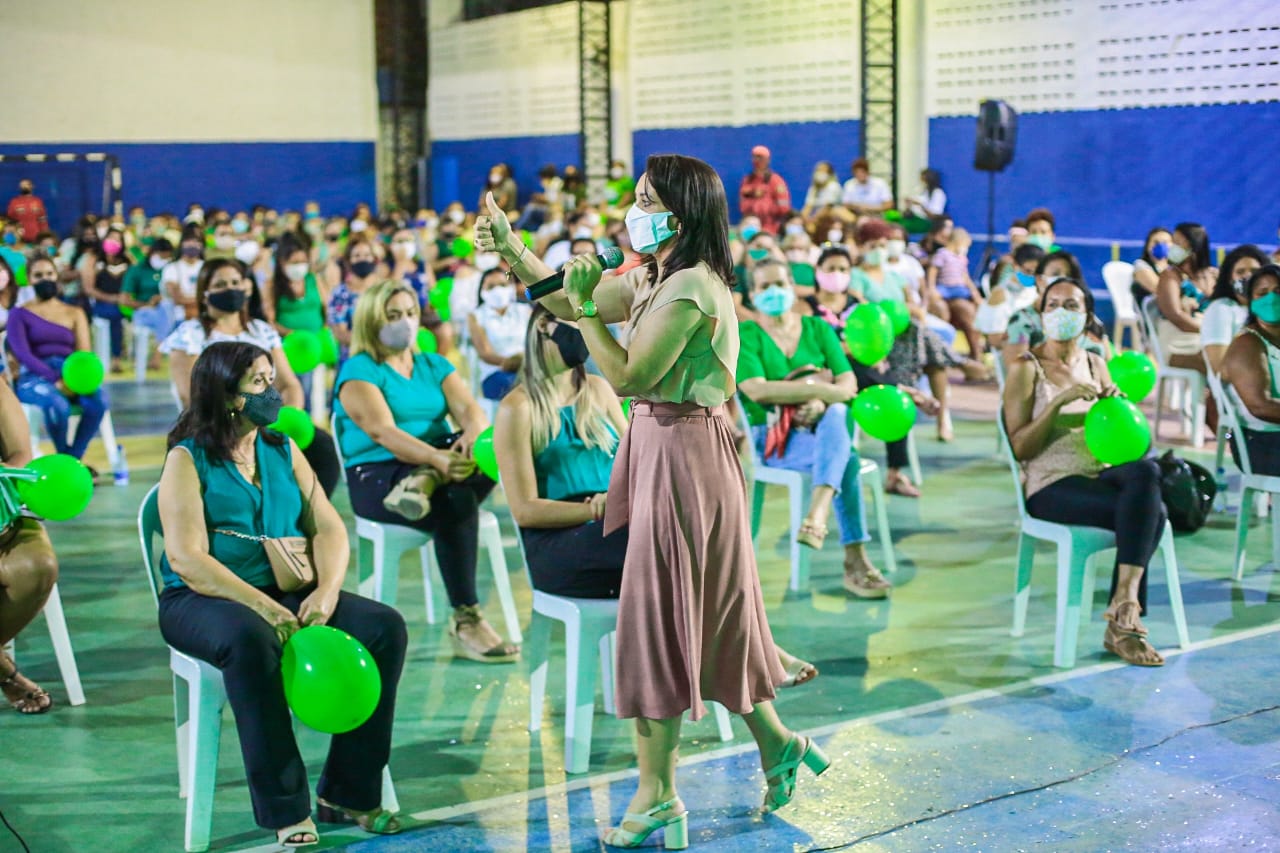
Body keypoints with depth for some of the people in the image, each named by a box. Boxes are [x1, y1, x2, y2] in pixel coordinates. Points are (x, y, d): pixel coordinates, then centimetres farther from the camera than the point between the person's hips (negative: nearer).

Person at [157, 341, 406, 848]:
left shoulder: (283, 451, 14)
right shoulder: (188, 460, -3)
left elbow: (328, 528, 8)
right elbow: (186, 558, -15)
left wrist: (326, 591, -13)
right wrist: (265, 607, -25)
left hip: (285, 592, 6)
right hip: (202, 600, -5)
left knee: (384, 627, -15)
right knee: (251, 639, -39)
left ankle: (348, 794, -9)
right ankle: (285, 810, -27)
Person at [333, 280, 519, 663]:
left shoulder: (435, 366, 16)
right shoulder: (358, 371, -1)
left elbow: (469, 409, -2)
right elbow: (381, 431, -18)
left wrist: (472, 436, -28)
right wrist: (436, 458, -36)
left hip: (441, 464, 5)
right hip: (376, 477, -5)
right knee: (455, 502, -36)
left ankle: (426, 483, -38)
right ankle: (465, 622, -33)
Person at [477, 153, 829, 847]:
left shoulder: (692, 287, -19)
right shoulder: (650, 278, 11)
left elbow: (628, 377, -20)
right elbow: (571, 303, 17)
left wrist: (587, 304, -16)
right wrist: (508, 247, 11)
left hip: (681, 455, -10)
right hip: (659, 447, 10)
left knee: (656, 613, -3)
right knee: (710, 611, 17)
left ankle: (657, 796, 7)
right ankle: (776, 742, 32)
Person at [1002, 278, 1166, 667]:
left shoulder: (1096, 365, 17)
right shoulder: (1027, 368, 1)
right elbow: (1020, 448, -7)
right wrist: (1059, 401, -18)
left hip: (1101, 475, 5)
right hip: (1052, 486, -5)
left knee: (1146, 470, -32)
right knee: (1150, 511, -29)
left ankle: (1123, 613, -30)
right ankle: (1125, 620, -21)